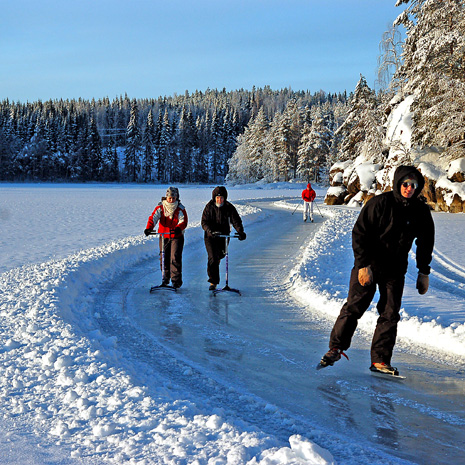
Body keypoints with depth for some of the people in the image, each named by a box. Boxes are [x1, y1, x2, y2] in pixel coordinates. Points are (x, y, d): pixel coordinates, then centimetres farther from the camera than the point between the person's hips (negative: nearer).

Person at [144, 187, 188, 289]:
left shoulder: (180, 209, -5)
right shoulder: (160, 207, -2)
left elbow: (183, 222, -15)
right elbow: (153, 218, -13)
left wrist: (178, 228, -37)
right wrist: (148, 228, -31)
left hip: (177, 236, -2)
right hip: (163, 236, 2)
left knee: (175, 257, -12)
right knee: (164, 258, 7)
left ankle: (176, 280, -6)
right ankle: (165, 278, 24)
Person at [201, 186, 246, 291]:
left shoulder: (229, 208, -5)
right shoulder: (209, 207, -7)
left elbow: (236, 221, -10)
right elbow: (204, 222, -10)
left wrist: (240, 232, -28)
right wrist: (209, 230, -30)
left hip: (224, 236, 2)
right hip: (210, 236, -2)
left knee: (219, 257, 16)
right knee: (213, 258, -16)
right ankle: (213, 282, -13)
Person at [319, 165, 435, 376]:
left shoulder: (421, 212, 0)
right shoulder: (379, 204, -13)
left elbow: (425, 243, 12)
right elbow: (359, 234, -11)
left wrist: (424, 272, 9)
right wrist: (363, 264, -16)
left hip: (395, 270, 4)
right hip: (368, 265, -3)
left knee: (390, 314, 0)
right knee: (354, 307, -7)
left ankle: (380, 360, 7)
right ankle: (336, 347, 8)